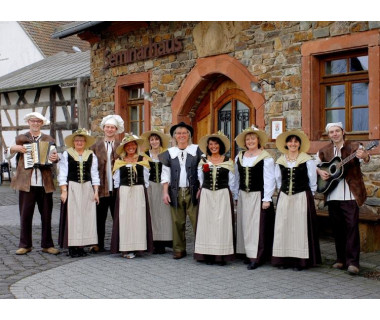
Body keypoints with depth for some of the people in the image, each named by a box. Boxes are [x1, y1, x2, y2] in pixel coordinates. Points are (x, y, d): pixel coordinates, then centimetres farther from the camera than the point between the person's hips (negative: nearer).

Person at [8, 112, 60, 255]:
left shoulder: (49, 140, 12)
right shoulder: (20, 139, 10)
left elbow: (55, 156, 6)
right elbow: (8, 156, 13)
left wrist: (55, 158, -18)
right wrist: (13, 148, -8)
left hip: (45, 183, 1)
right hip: (26, 183, -1)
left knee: (47, 216, 5)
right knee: (25, 215, 3)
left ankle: (47, 245, 14)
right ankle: (25, 245, 14)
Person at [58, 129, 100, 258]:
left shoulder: (91, 155, 10)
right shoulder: (66, 154, 4)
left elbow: (94, 174, 10)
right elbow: (62, 174, 1)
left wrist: (96, 191, 3)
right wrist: (64, 191, -7)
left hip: (87, 189, 2)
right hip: (72, 188, -2)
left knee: (86, 216, 1)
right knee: (72, 217, -4)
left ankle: (81, 246, 7)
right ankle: (72, 247, 1)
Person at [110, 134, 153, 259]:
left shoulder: (143, 159, 7)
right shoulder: (119, 161, 9)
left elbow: (146, 178, 7)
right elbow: (116, 179, 10)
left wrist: (143, 192, 2)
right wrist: (119, 192, 4)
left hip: (139, 192, -1)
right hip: (124, 192, 1)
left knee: (138, 218, -2)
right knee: (124, 218, -2)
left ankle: (136, 246, 3)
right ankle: (125, 248, 1)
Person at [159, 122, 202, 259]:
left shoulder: (197, 150, 5)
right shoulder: (170, 153, 11)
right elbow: (165, 173, 10)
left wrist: (202, 188, -5)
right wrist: (165, 192, 2)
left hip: (193, 191, -2)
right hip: (175, 192, 2)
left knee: (197, 221, -6)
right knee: (178, 222, 4)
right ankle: (179, 250, 15)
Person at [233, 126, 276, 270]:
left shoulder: (265, 157, -7)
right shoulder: (239, 157, 11)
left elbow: (269, 179, -9)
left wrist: (266, 199, -12)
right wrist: (236, 196, 12)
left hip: (258, 196, -6)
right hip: (244, 196, 6)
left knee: (257, 225, -6)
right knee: (244, 224, 9)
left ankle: (256, 257, -2)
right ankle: (247, 253, 18)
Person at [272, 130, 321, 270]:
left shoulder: (307, 160, -2)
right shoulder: (280, 161, 9)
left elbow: (312, 180, 3)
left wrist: (307, 195, 6)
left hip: (302, 197, -4)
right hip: (284, 197, 4)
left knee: (300, 227, -3)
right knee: (283, 227, 3)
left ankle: (300, 260, 3)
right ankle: (284, 259, 11)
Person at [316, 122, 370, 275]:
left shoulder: (353, 147, 0)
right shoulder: (324, 151, 10)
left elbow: (366, 159, -16)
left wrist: (364, 156, -40)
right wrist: (320, 172, -2)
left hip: (350, 194, -4)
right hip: (332, 195, 4)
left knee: (352, 225, -9)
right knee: (337, 227, 8)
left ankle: (352, 261, -7)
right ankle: (341, 259, 18)